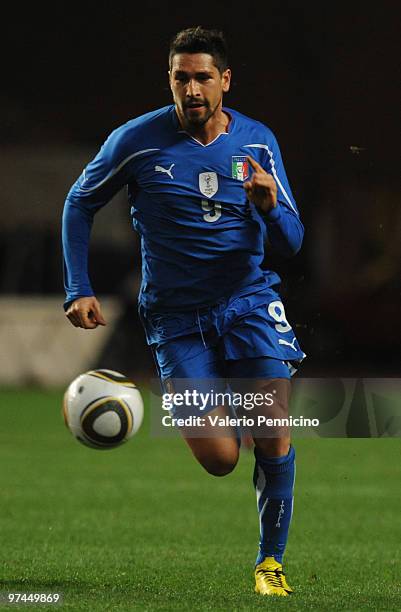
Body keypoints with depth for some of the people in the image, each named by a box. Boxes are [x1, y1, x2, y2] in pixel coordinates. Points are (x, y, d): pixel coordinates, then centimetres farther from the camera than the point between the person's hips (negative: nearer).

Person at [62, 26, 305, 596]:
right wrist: (79, 289, -3)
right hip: (176, 315, -2)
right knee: (220, 459, -11)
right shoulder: (137, 141, -9)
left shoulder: (257, 142, -2)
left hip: (249, 300, 2)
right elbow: (80, 203, 6)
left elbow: (290, 243, 1)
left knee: (273, 438, -11)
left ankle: (272, 559, 10)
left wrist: (270, 206, -22)